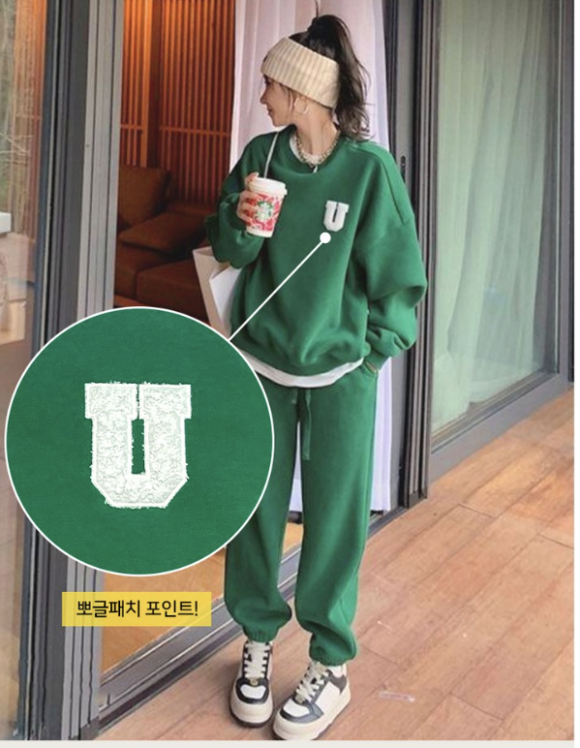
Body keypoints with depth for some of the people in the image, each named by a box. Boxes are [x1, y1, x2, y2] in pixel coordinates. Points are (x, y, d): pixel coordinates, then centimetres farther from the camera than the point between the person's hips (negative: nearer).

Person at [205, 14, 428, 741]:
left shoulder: (370, 167, -11)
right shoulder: (260, 154, -1)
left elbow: (397, 273, -5)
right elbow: (226, 249, 6)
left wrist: (372, 353, -5)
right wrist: (241, 221, -15)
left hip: (339, 372, -3)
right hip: (261, 362, 3)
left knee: (334, 515, 6)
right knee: (254, 509, 10)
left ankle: (331, 666, 23)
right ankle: (259, 637, 31)